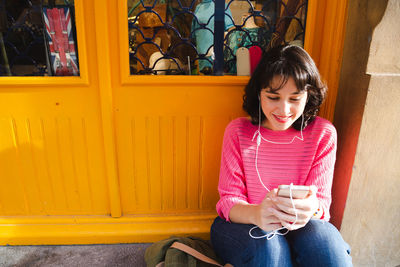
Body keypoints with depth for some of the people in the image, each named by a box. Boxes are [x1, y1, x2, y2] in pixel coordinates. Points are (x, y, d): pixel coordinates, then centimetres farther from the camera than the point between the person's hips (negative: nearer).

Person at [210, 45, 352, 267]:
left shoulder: (323, 134, -5)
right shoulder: (238, 131, -6)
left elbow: (322, 200, -5)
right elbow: (229, 200, -8)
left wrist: (310, 210, -33)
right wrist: (256, 214, -33)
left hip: (301, 228, 1)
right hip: (243, 225, 0)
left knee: (322, 239, -32)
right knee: (267, 247, -34)